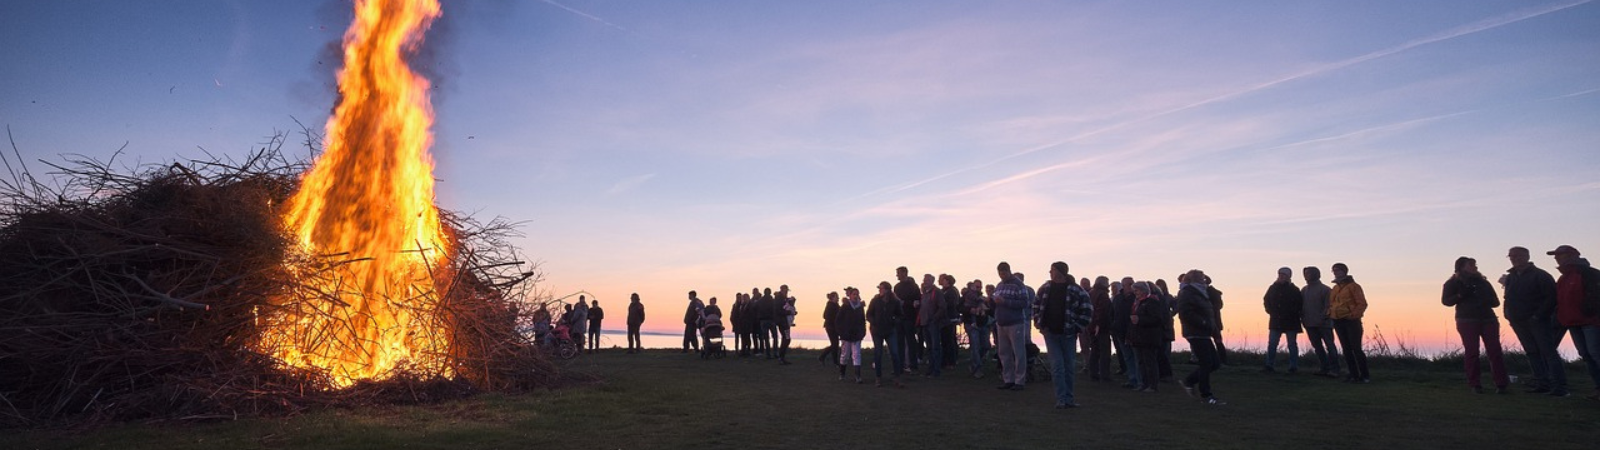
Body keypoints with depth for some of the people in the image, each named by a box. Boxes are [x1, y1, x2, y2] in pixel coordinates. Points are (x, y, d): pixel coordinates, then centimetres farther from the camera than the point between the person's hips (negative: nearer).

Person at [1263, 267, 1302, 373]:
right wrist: (1271, 311, 4)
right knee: (1272, 344, 0)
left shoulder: (1294, 289, -5)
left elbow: (1299, 305, -4)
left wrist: (1292, 314, -9)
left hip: (1290, 322, -3)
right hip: (1275, 322, 3)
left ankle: (1293, 367, 11)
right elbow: (1266, 301, 15)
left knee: (1292, 345, 5)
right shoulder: (1273, 288, 5)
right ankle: (1270, 366, 3)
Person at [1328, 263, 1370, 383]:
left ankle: (1365, 375, 1)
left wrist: (1354, 315, -18)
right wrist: (1330, 313, 5)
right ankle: (1354, 375, 14)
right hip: (1338, 322, 7)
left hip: (1351, 321, -7)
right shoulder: (1334, 289, 15)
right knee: (1347, 349, 8)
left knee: (1356, 349, -8)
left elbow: (1362, 304, -10)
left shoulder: (1353, 286, -5)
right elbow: (1331, 303, 23)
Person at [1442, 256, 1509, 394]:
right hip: (1467, 320, -3)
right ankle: (1475, 384, -2)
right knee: (1471, 352, -6)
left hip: (1488, 319, 3)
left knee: (1495, 351, -4)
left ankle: (1501, 383, -1)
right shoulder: (1454, 283, 7)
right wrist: (1460, 296, -14)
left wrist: (1488, 300, -4)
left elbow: (1496, 302, 19)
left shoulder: (1483, 282, 19)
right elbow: (1446, 300, 2)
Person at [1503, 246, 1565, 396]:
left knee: (1548, 352, -7)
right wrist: (1510, 316, 7)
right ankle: (1542, 384, 12)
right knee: (1533, 353, 8)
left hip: (1538, 321, -7)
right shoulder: (1510, 277, 14)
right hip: (1519, 322, 7)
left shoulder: (1540, 275, -7)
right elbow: (1508, 299, 20)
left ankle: (1560, 387, -7)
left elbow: (1552, 297, -14)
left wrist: (1539, 315, -18)